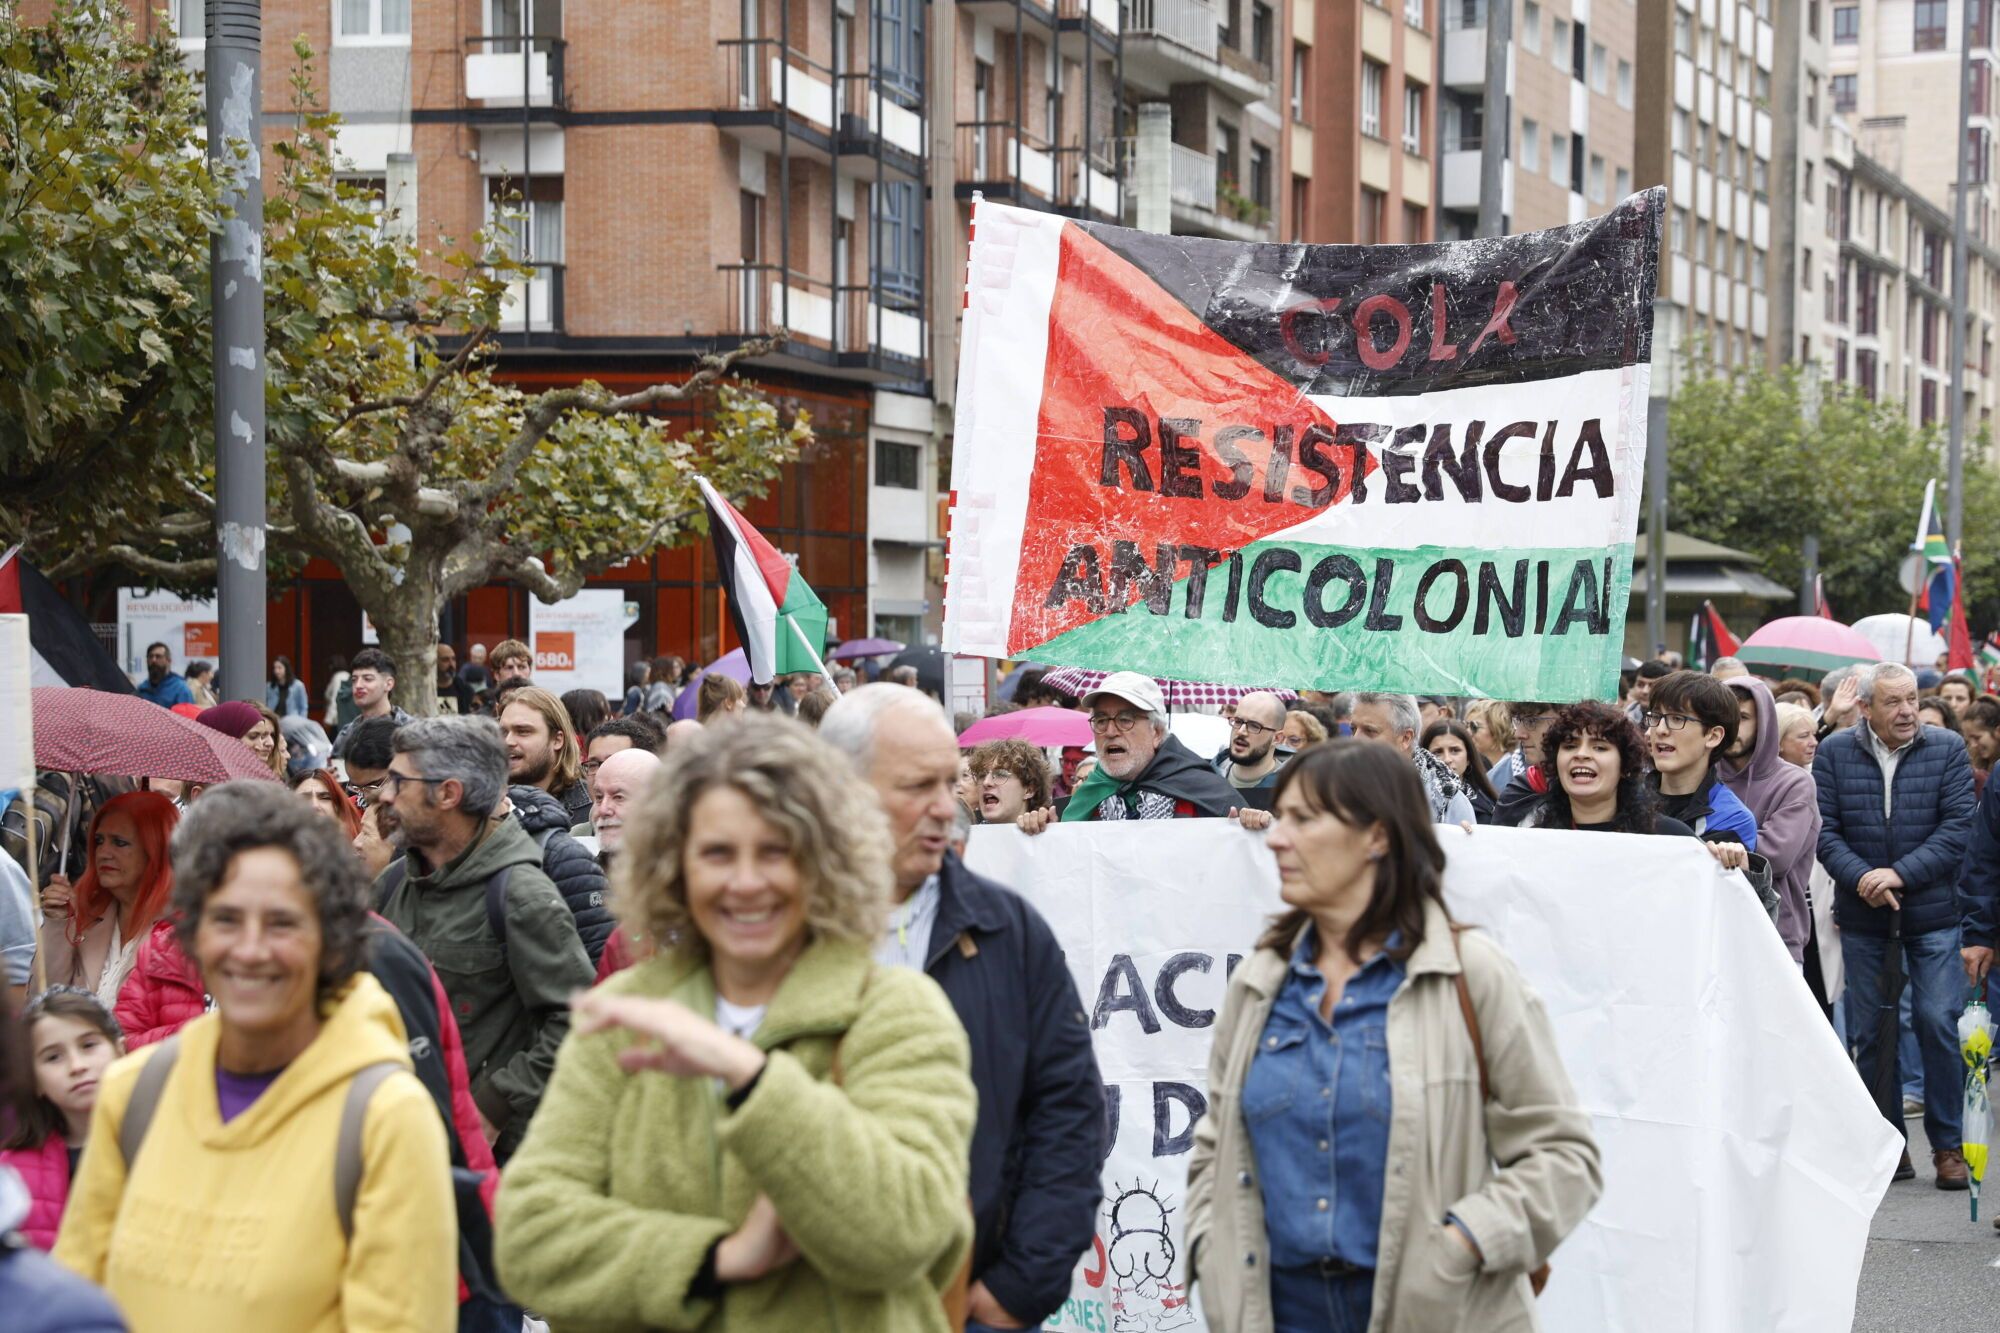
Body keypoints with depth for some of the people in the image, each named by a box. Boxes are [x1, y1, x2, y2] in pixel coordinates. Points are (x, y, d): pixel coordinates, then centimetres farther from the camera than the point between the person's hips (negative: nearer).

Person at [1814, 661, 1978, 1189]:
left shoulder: (1947, 750, -1)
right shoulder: (1835, 753, 2)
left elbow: (1958, 827, -8)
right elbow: (1824, 830, -3)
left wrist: (1900, 873, -17)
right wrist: (1860, 877, -19)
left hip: (1933, 912, -2)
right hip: (1862, 916, 2)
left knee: (1938, 1022, -7)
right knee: (1867, 1029, 5)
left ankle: (1947, 1143, 4)